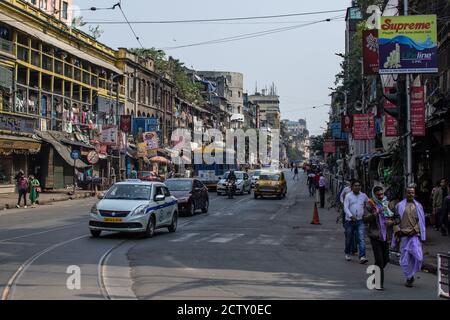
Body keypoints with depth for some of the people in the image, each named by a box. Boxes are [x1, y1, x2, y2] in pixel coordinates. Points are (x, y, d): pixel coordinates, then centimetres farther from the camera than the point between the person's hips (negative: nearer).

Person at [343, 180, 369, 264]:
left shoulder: (363, 196, 7)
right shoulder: (348, 196, -1)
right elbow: (346, 207, -10)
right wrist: (351, 216, -25)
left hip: (360, 221, 1)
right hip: (349, 220, -1)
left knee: (361, 239, -12)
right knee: (349, 239, 10)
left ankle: (362, 257, -17)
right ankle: (347, 253, 33)